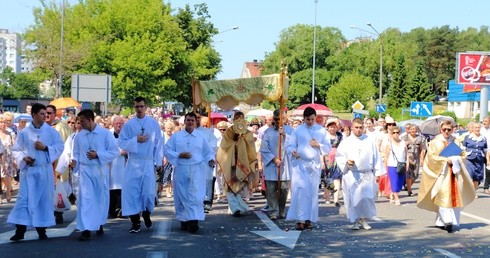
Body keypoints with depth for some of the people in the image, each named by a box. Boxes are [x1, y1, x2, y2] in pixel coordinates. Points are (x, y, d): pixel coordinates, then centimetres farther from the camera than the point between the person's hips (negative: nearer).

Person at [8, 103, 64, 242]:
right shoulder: (24, 133, 2)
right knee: (25, 198, -4)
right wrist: (23, 158, -12)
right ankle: (20, 230, -2)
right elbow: (16, 150, 7)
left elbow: (60, 147, 1)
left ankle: (41, 228, 16)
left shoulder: (51, 131, 2)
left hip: (45, 170, 1)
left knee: (44, 199, 5)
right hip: (28, 170, -1)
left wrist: (45, 148, -13)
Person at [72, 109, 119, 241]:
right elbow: (77, 153, 11)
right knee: (85, 198, -9)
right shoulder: (79, 136, 5)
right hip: (85, 171, 1)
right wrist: (75, 161, -11)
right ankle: (86, 229, -11)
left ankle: (99, 224, 31)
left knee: (101, 198, 11)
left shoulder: (105, 133, -3)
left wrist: (98, 155, -15)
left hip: (100, 170, -1)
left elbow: (114, 151, -5)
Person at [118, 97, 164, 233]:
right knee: (132, 191, -3)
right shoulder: (129, 124, 0)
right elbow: (121, 142, -1)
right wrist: (136, 140, -14)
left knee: (149, 191, -1)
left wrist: (159, 162, 3)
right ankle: (135, 221, 7)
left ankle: (146, 213, 28)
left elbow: (158, 143, 4)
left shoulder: (154, 123, 2)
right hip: (133, 163, 0)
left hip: (149, 163, 0)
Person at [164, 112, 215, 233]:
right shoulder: (176, 136, 8)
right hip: (181, 170, 1)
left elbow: (209, 152, 12)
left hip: (197, 170, -1)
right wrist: (179, 155, -10)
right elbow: (167, 150, 5)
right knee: (182, 195, 5)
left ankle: (193, 221, -15)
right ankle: (184, 221, 16)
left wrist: (211, 160, -9)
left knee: (195, 196, -11)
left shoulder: (202, 137, 9)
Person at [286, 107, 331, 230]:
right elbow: (289, 145, 1)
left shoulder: (322, 130, 9)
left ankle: (309, 219, 12)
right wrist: (293, 151, -22)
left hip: (315, 165, 2)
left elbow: (328, 147, 9)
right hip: (300, 164, -2)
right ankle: (300, 219, -12)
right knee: (300, 190, -11)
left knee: (313, 192, 4)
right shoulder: (298, 130, 4)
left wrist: (318, 145, -11)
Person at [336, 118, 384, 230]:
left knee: (367, 198, -6)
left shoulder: (370, 141, 9)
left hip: (367, 175, 1)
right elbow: (339, 157, 5)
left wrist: (378, 172, 5)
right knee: (353, 198, -3)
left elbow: (376, 157, 10)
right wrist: (347, 161, -15)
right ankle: (355, 221, 10)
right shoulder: (346, 142, 6)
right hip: (351, 175, -1)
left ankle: (364, 219, 12)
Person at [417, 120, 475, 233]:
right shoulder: (435, 142, 2)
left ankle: (441, 222, 8)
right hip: (441, 172, -4)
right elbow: (431, 156, -5)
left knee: (455, 196, 0)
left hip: (455, 172, 4)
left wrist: (455, 159, -8)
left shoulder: (456, 141, 12)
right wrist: (445, 160, -13)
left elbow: (463, 155, 13)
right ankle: (447, 221, -16)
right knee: (444, 196, -14)